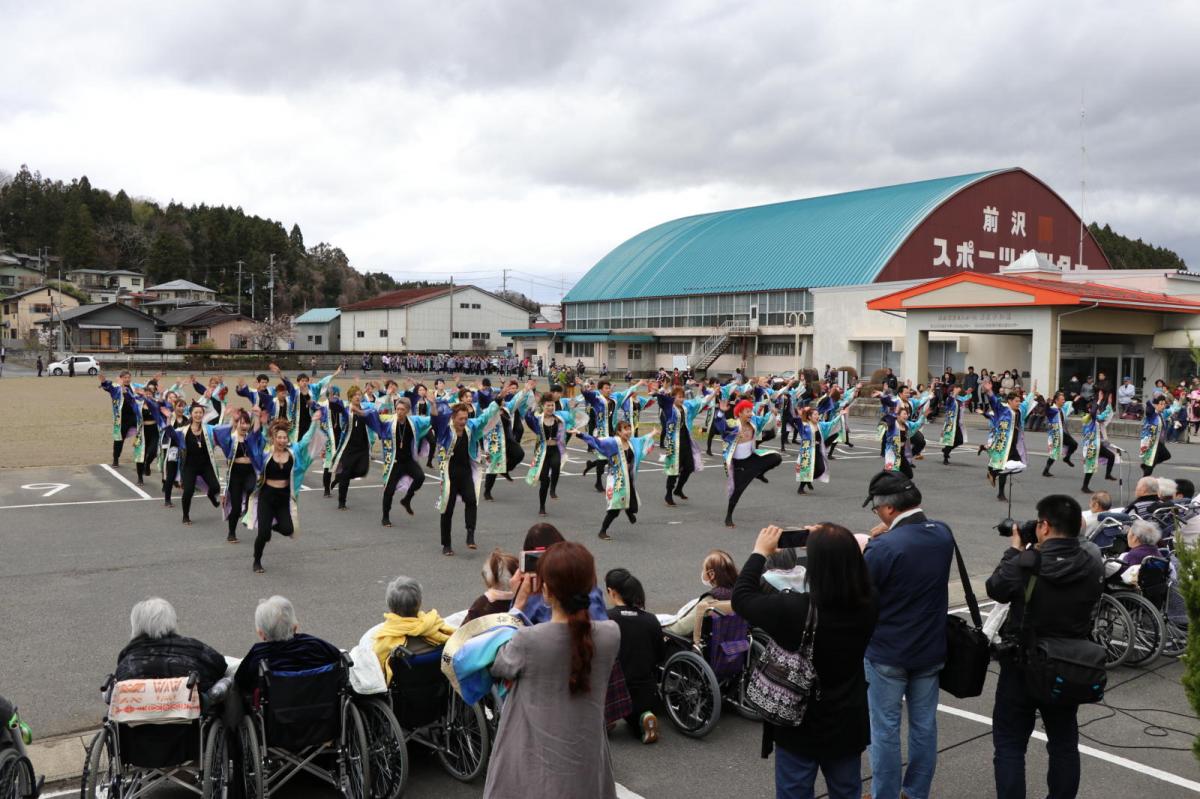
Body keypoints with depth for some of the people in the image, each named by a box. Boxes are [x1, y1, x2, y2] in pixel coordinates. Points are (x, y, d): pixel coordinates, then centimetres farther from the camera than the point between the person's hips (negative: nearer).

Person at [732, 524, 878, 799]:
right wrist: (828, 545, 6)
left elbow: (741, 597, -12)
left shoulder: (794, 609, -29)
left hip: (800, 726, -4)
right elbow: (852, 580, 10)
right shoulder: (868, 605, -15)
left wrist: (760, 552, -2)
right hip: (849, 725, 4)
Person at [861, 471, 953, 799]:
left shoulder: (884, 547, -26)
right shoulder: (943, 533, -5)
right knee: (924, 725, 17)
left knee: (885, 729, 9)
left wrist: (868, 549, -3)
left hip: (887, 652, -6)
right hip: (931, 648, 6)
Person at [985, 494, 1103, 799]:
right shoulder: (1093, 565, -12)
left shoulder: (1025, 565, -24)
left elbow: (995, 588, -5)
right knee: (1064, 745, 20)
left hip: (1022, 667, -4)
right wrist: (1034, 553, 6)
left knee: (1010, 745, 8)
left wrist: (1015, 550, 5)